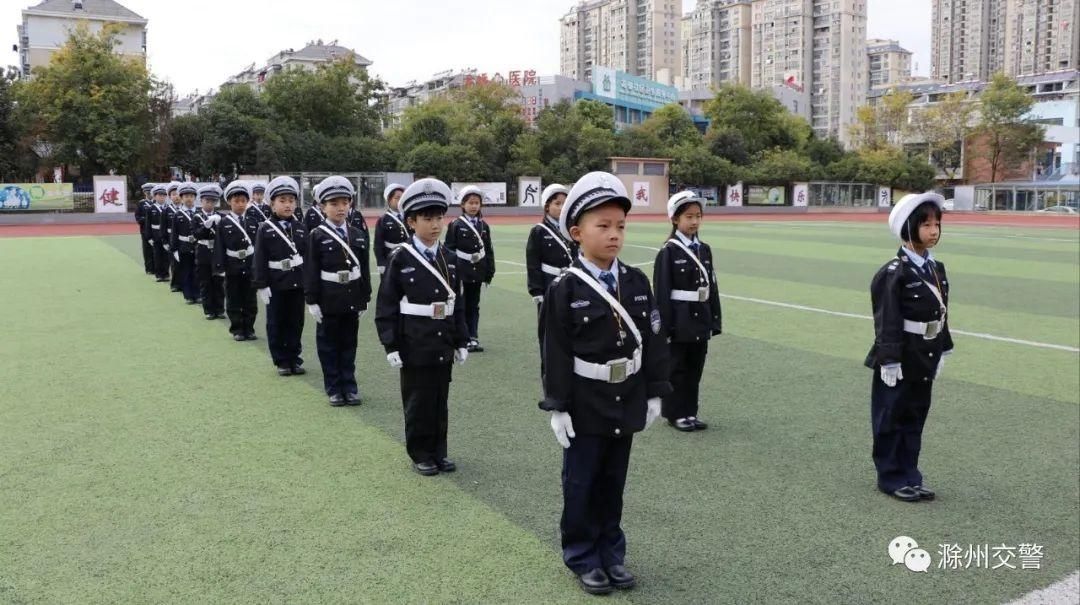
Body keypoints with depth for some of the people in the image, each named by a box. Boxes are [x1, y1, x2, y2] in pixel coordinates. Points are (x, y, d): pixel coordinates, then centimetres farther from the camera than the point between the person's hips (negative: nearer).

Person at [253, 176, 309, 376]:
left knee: (296, 323, 9)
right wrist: (261, 285, -11)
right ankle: (281, 361, 16)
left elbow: (307, 255, 6)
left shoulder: (300, 228, 5)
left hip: (297, 283, 3)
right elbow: (259, 260, -7)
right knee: (276, 324, 6)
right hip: (276, 285, -3)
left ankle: (294, 359, 20)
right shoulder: (265, 229, -5)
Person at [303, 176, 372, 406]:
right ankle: (334, 389, 17)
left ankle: (349, 386, 21)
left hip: (352, 299, 3)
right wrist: (312, 301, -10)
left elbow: (364, 269, 8)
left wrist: (365, 299, 6)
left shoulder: (358, 235, 5)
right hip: (328, 300, -3)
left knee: (349, 344, 11)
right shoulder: (317, 236, -6)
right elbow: (311, 271, -7)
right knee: (329, 345, 7)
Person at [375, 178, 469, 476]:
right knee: (418, 403, 6)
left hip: (443, 347, 4)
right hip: (414, 347, -4)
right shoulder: (400, 258, -8)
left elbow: (457, 303, 11)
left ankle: (438, 452, 25)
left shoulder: (448, 258, 6)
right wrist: (391, 346, -11)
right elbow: (386, 306, -8)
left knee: (440, 401, 12)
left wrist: (461, 341, 9)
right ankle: (421, 455, 20)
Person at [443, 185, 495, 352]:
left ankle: (473, 338, 18)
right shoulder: (456, 225, -5)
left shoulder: (483, 226, 8)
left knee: (473, 306, 11)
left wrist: (490, 272, 8)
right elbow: (449, 250, -6)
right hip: (460, 272, -4)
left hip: (477, 273, 4)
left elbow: (489, 250, 10)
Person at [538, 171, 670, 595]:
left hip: (626, 403, 4)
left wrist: (654, 393, 4)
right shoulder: (565, 289, -13)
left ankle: (611, 553, 32)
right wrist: (557, 407, -13)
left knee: (613, 483, 17)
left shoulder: (637, 282, 0)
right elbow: (555, 354, -12)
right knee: (581, 485, 9)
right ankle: (582, 558, 25)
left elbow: (653, 341, 5)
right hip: (585, 406, -4)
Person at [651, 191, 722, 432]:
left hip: (700, 320, 6)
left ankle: (690, 412, 24)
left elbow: (712, 287, 10)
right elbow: (661, 292, -12)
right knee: (676, 369, 6)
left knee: (695, 369, 13)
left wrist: (714, 320, 7)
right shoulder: (669, 252, -10)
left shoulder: (704, 250, 8)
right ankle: (675, 414, 18)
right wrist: (665, 327, -15)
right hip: (679, 321, -6)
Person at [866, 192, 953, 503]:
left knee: (915, 418, 15)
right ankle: (892, 478, 17)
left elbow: (942, 313, 14)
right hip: (899, 360, -7)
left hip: (924, 360, 8)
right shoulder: (894, 273, -17)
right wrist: (889, 362, -18)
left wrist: (942, 352, 14)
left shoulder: (936, 268, 7)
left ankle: (909, 476, 26)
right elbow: (887, 321, -17)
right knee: (890, 419, 6)